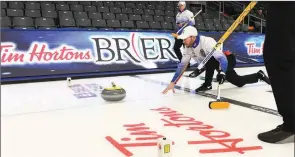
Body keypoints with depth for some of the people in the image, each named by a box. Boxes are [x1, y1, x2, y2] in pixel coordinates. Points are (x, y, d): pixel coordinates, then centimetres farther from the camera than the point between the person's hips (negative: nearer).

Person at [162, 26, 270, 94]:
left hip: (227, 61, -8)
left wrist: (222, 72, -59)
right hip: (211, 65, 8)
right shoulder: (188, 48, -11)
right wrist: (173, 82, -11)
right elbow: (182, 65, -6)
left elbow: (222, 59, -42)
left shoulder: (207, 42, -35)